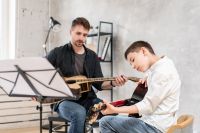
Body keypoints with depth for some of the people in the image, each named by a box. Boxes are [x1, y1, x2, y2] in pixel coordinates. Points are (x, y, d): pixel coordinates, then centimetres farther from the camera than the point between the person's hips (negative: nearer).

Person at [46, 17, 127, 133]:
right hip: (64, 100, -3)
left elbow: (99, 84, 11)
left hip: (87, 99, 3)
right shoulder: (57, 53, 3)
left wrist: (113, 83, -9)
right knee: (79, 113, -38)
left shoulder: (92, 56, 14)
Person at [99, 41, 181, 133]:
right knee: (104, 121, 8)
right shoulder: (163, 64, 10)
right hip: (152, 121, 10)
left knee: (105, 123, -6)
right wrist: (148, 78, 16)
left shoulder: (162, 71, -20)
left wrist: (115, 110, -22)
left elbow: (147, 106, -21)